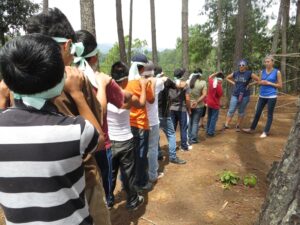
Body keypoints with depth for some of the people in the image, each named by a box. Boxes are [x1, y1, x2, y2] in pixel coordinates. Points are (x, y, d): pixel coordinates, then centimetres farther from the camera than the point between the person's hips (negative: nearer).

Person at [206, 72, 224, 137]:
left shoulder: (211, 82, 2)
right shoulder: (218, 85, -20)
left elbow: (210, 77, 23)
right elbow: (220, 94, -15)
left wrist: (216, 73, 16)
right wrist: (220, 86, -7)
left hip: (209, 103, 8)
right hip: (215, 104, -7)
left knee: (209, 118, 18)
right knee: (214, 119, 1)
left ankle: (207, 130, 26)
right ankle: (210, 132, 2)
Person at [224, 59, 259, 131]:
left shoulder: (249, 73, -6)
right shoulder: (235, 73, 2)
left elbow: (258, 80, -3)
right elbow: (227, 78, 17)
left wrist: (249, 84, -7)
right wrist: (233, 83, 5)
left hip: (245, 96, -1)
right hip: (235, 95, 2)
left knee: (241, 112, 9)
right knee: (231, 110, -2)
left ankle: (238, 126, 20)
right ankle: (226, 124, -1)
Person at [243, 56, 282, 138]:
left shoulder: (277, 72, -4)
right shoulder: (263, 71, 7)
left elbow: (280, 85, -3)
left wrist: (269, 83, -14)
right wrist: (261, 82, -7)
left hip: (272, 96, -4)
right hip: (262, 96, 4)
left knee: (269, 115, 4)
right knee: (257, 113, 11)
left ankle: (266, 132, 11)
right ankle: (252, 128, 22)